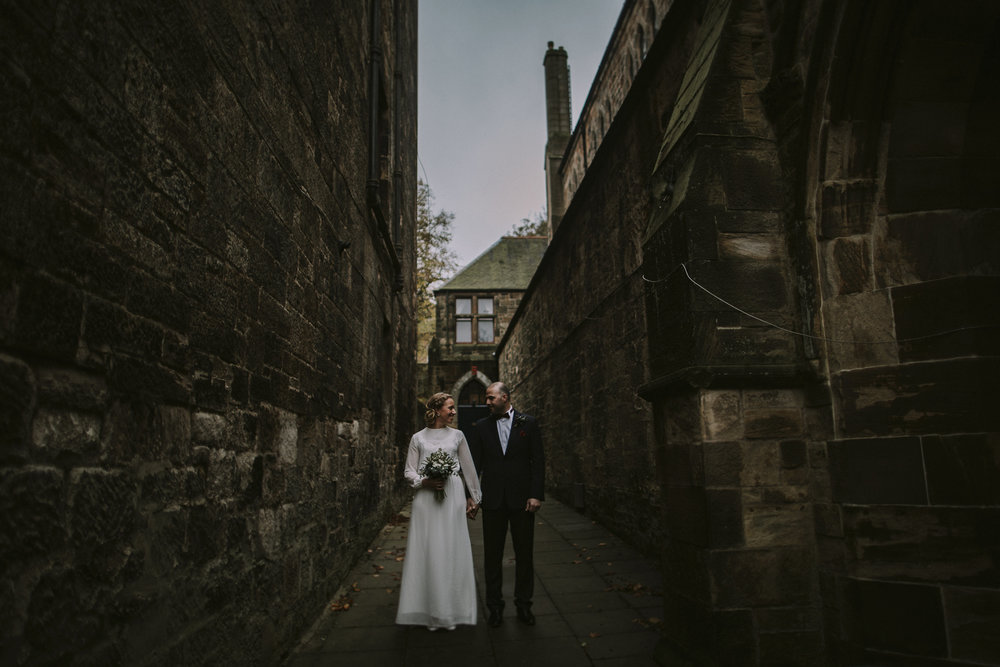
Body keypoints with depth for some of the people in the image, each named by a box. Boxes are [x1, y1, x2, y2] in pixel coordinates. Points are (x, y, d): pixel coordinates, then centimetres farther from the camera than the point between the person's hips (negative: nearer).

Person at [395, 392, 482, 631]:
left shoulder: (457, 436, 9)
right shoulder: (418, 438, 6)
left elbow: (468, 468, 12)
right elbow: (408, 471, 6)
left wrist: (473, 497, 12)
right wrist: (425, 481, -12)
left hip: (452, 497, 1)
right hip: (426, 498, 0)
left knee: (451, 550, 1)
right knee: (427, 551, 0)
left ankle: (451, 610, 13)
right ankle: (430, 611, 11)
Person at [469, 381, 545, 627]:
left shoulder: (528, 423, 1)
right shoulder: (481, 427, 6)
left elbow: (538, 460, -1)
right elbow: (475, 463, 6)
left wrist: (536, 495, -8)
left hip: (522, 498, -1)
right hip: (493, 499, 1)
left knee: (524, 553, 8)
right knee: (492, 554, 8)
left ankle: (523, 605, 24)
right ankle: (495, 606, 22)